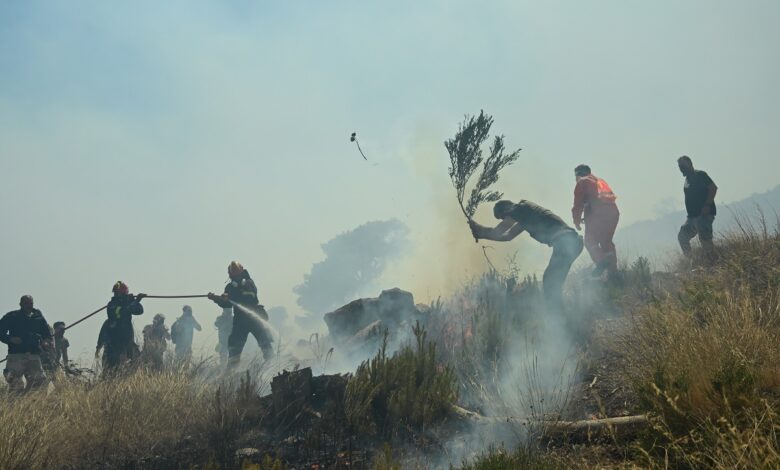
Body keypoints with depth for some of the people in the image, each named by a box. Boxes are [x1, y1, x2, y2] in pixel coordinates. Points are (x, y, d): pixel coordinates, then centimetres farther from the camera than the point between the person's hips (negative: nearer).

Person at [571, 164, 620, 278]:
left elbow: (578, 204, 1)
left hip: (597, 215, -7)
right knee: (607, 241, 16)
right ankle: (613, 270, 10)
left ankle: (601, 261, -20)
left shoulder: (582, 182, 10)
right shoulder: (601, 181, 32)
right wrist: (586, 218, 31)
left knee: (590, 241, 1)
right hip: (613, 213, 7)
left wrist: (577, 221, 10)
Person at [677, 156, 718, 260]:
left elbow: (713, 188, -14)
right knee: (682, 236, 11)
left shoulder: (700, 175, -6)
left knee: (705, 239, -15)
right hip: (692, 216, 10)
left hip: (704, 214, -10)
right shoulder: (687, 179, 20)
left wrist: (707, 205, -22)